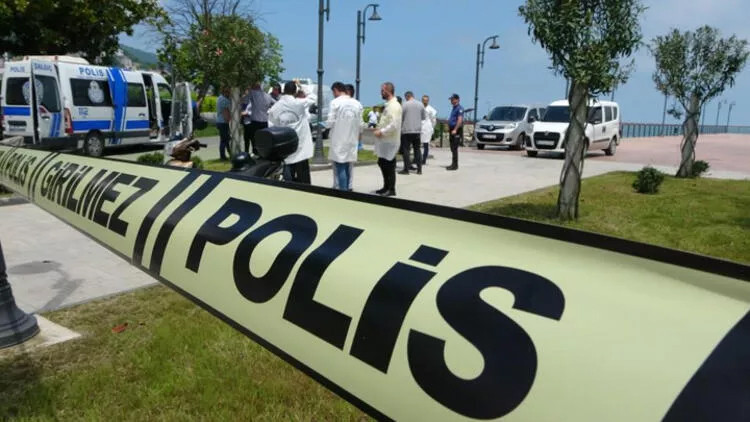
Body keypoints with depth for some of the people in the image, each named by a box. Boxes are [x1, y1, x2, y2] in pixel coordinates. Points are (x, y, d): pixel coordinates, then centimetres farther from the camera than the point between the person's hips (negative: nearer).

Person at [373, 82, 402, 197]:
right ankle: (386, 187, 27)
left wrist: (381, 132, -18)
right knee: (382, 163, 16)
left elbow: (394, 125, -25)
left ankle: (391, 189, 9)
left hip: (390, 141, -10)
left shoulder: (394, 106, -16)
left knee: (389, 166, -1)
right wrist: (379, 129, 11)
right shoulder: (389, 104, 14)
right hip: (385, 140, 10)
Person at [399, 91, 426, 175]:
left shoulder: (405, 104, -6)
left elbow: (400, 117, -3)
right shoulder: (420, 104, 6)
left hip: (407, 130, -4)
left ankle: (406, 169, -2)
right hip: (417, 130, 4)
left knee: (405, 149, 1)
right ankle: (419, 169, 10)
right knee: (417, 149, 11)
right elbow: (424, 117, 14)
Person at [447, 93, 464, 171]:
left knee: (454, 148, -10)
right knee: (452, 148, 11)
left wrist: (455, 130, -23)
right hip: (452, 130, 9)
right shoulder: (453, 108, 18)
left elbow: (460, 120, -19)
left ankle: (455, 165, -7)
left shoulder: (460, 108, -11)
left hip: (457, 130, -9)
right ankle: (453, 164, 17)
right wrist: (449, 126, 19)